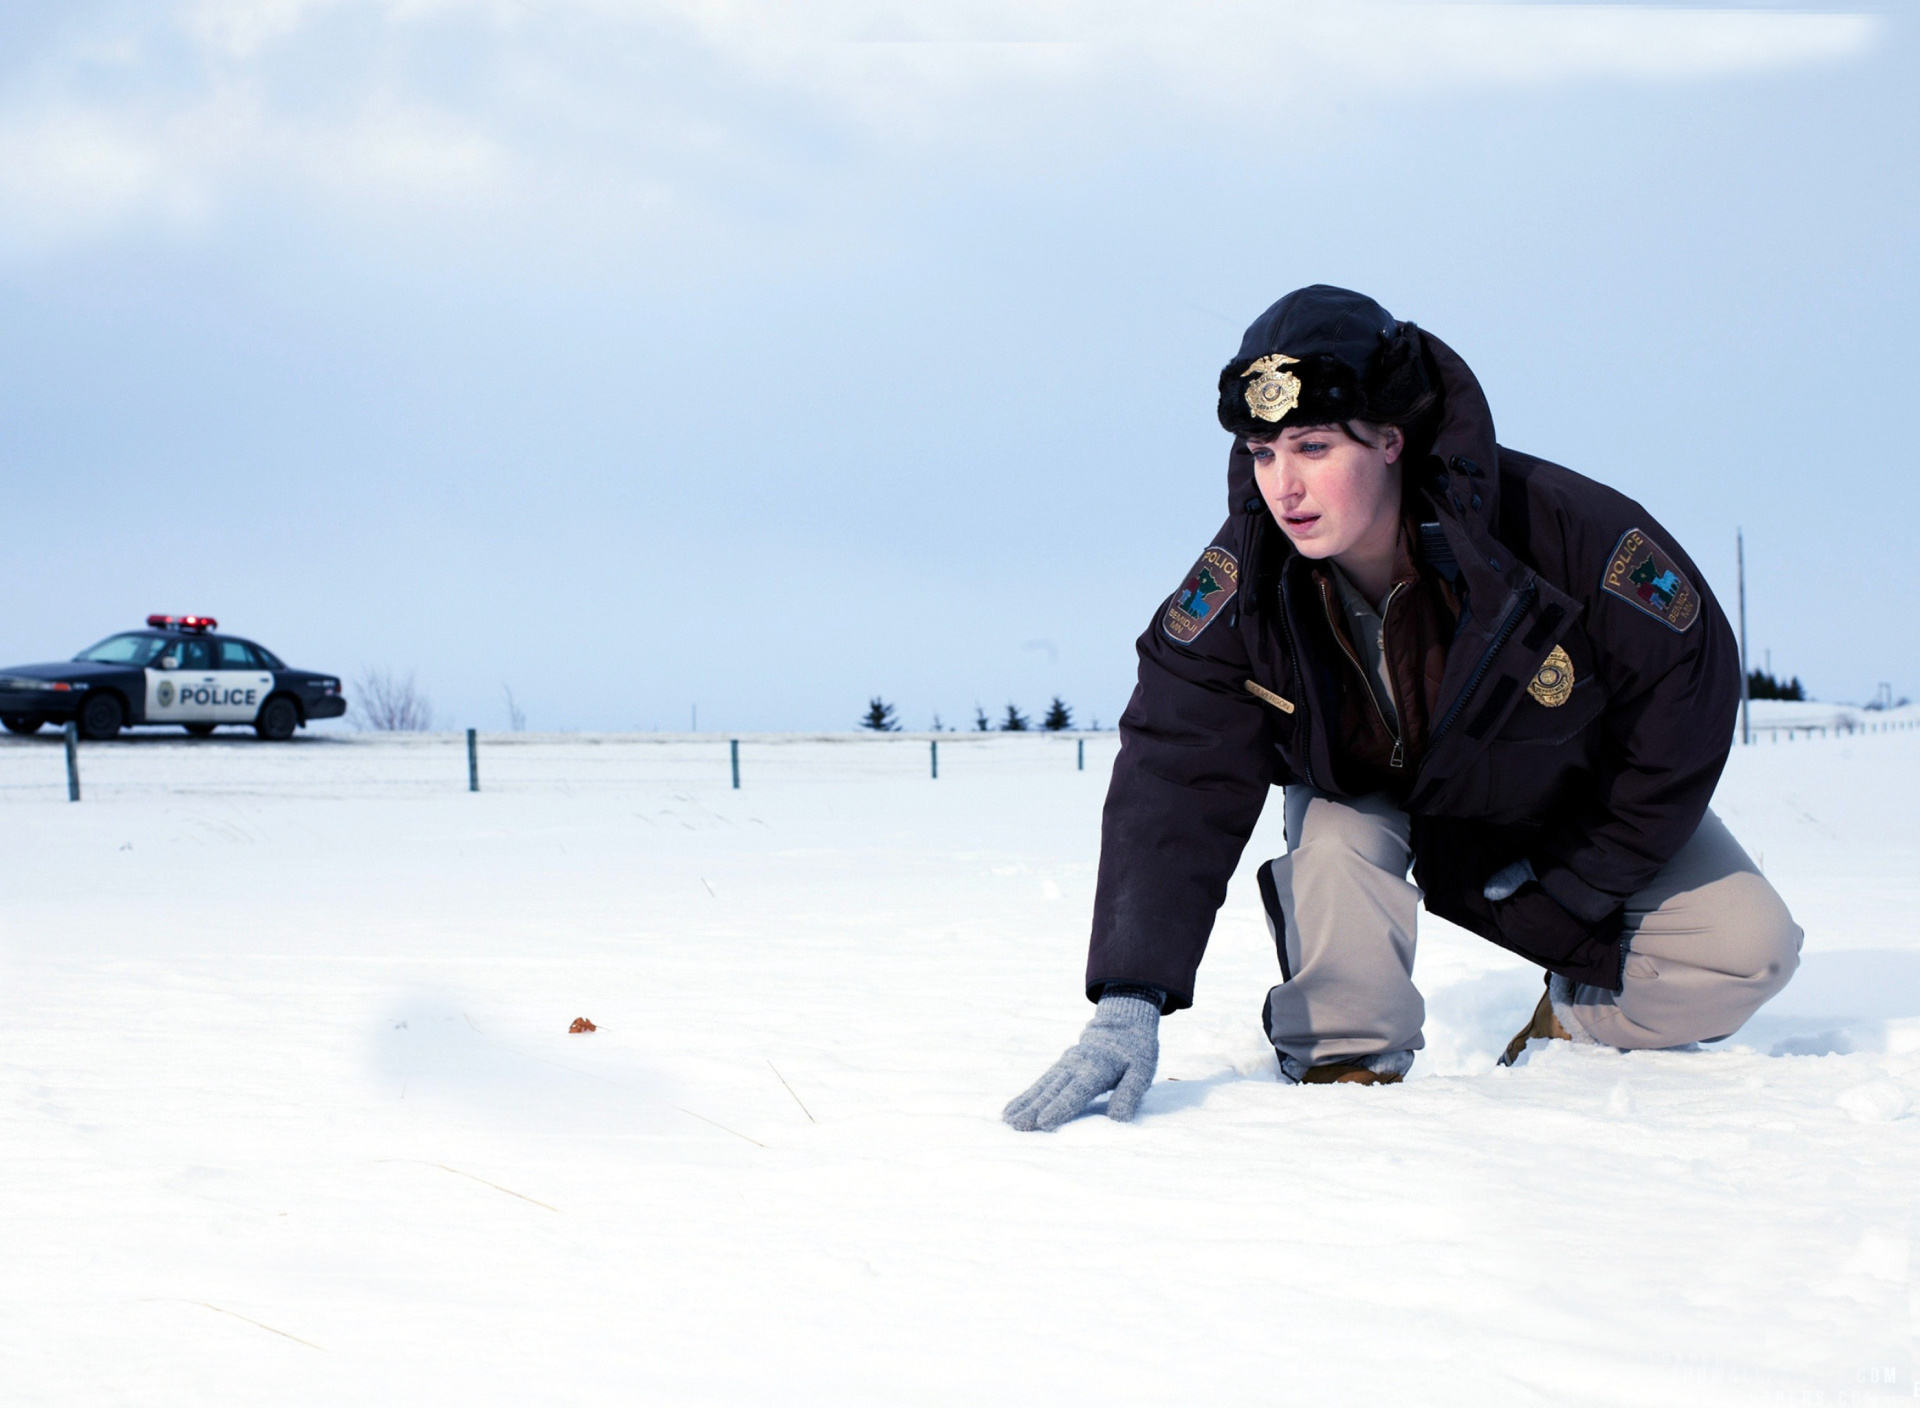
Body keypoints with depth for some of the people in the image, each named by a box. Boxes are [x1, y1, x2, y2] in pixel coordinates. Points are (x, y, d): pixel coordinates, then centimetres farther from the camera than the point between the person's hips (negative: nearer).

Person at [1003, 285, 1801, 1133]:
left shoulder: (1565, 532, -38)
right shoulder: (1242, 583, -32)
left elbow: (1689, 684, -23)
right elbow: (1173, 779, -36)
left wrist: (1569, 889, -18)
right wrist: (1130, 1004, -49)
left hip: (1569, 796, 0)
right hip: (1374, 791, 0)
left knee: (1746, 949, -13)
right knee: (1334, 850, -34)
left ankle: (1579, 1028, 13)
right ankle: (1349, 1070, -12)